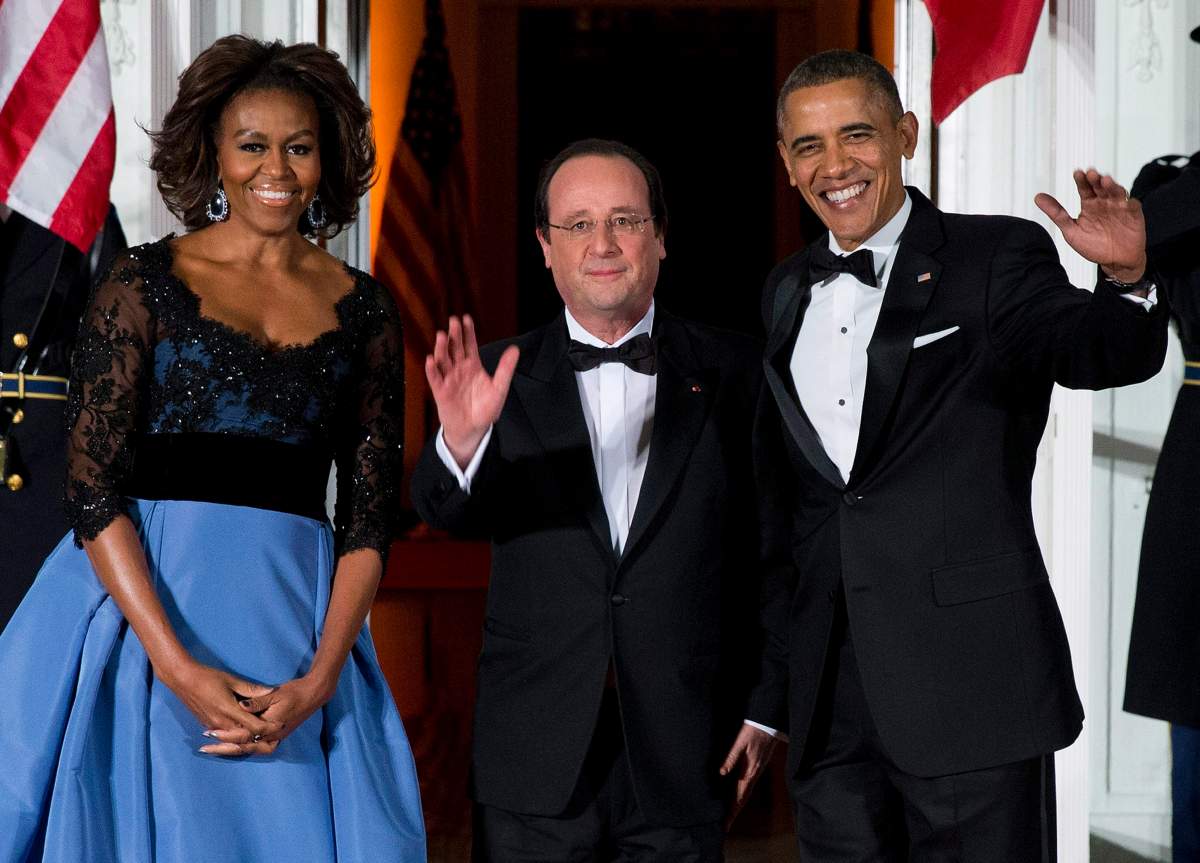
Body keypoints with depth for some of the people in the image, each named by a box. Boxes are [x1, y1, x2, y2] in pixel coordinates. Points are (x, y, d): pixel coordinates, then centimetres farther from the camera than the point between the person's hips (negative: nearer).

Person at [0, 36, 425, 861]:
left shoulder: (364, 310, 7)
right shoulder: (145, 283, 0)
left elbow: (372, 514, 5)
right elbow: (93, 486, -5)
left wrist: (319, 679, -9)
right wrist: (178, 665, -15)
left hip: (295, 619, 2)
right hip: (142, 600, -2)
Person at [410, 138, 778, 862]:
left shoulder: (732, 370, 4)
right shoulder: (506, 377, 4)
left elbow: (767, 545, 6)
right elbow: (449, 510, -11)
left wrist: (766, 707, 4)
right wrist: (461, 441, -32)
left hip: (683, 757, 0)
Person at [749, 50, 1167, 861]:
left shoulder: (998, 259, -2)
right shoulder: (788, 293, 15)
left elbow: (1101, 355, -20)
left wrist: (1124, 279, -42)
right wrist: (762, 691, 20)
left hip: (973, 685, -5)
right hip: (829, 700, 5)